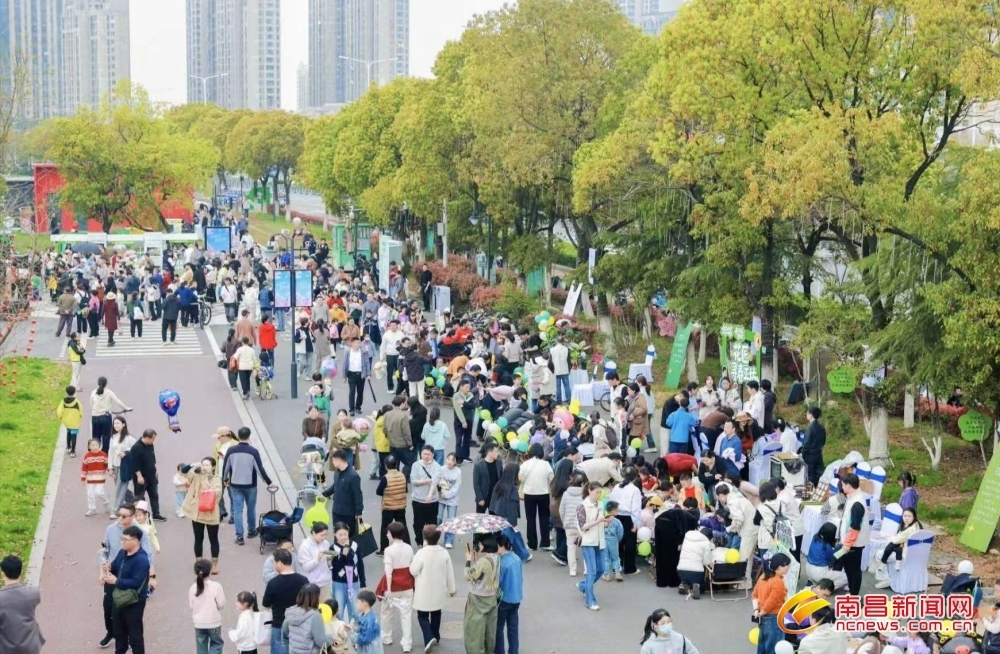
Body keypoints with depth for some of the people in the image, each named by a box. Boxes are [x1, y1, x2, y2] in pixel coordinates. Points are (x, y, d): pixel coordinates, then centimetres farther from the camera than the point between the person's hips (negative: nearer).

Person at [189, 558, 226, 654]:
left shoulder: (193, 588, -8)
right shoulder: (216, 586, -18)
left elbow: (191, 606, 0)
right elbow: (221, 604, -13)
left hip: (199, 623, 3)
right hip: (214, 622, -3)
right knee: (217, 643, 15)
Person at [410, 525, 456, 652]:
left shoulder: (421, 553, -22)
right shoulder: (444, 552, -8)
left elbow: (413, 571, -13)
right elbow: (450, 572, 0)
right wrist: (451, 588, 12)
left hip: (424, 592, -5)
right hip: (439, 591, 5)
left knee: (422, 615, 5)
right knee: (436, 614, 22)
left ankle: (429, 638, -12)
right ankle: (435, 637, 33)